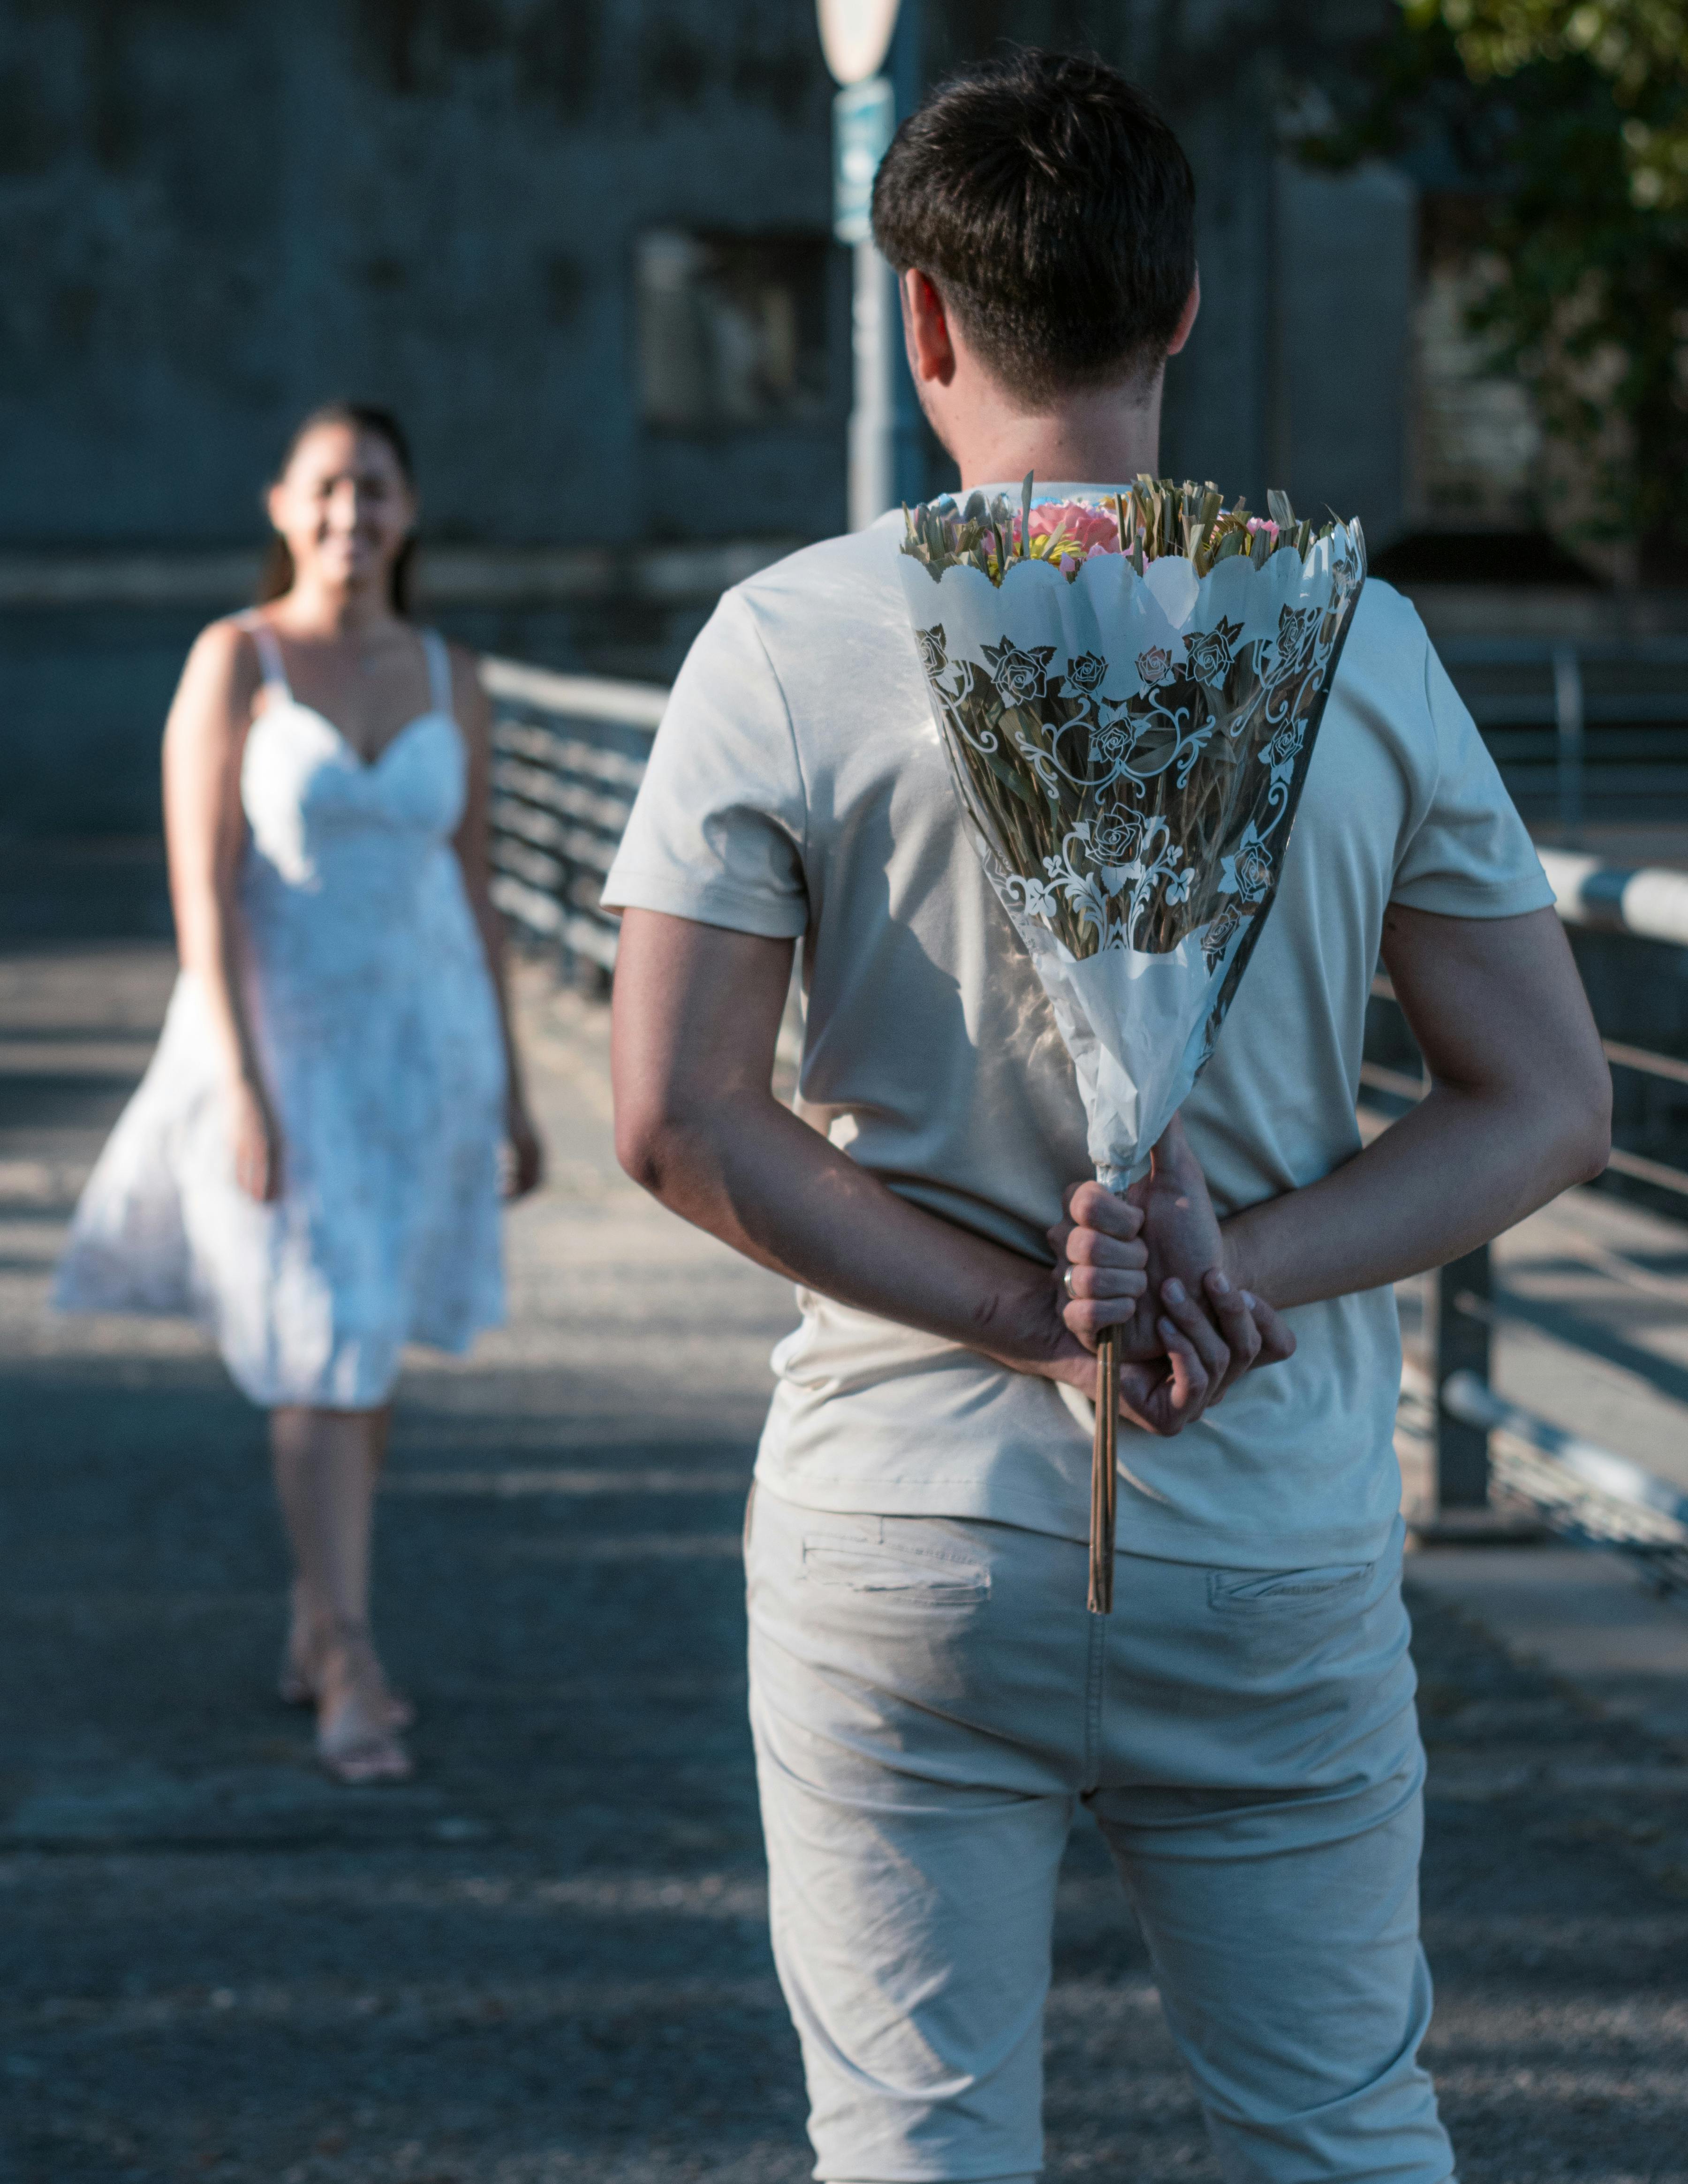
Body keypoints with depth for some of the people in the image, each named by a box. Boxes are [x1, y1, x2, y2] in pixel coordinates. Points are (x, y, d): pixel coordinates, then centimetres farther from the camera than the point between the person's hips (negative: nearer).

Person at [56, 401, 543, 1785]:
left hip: (421, 1044, 4)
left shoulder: (451, 683, 4)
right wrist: (243, 1090, -20)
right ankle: (353, 1680, -8)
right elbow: (203, 891, -13)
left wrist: (509, 1087, 10)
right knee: (321, 1360, -9)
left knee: (372, 1347, 14)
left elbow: (474, 890, 10)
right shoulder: (233, 663, -8)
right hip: (279, 1043, -4)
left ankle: (317, 1625, 31)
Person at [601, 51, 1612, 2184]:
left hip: (910, 1533, -1)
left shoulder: (788, 643, -6)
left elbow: (677, 1121, -11)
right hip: (1282, 1539, 2)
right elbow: (1543, 1099, -1)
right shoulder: (1357, 641, 0)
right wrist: (1238, 1275, -10)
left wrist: (1025, 1314, -11)